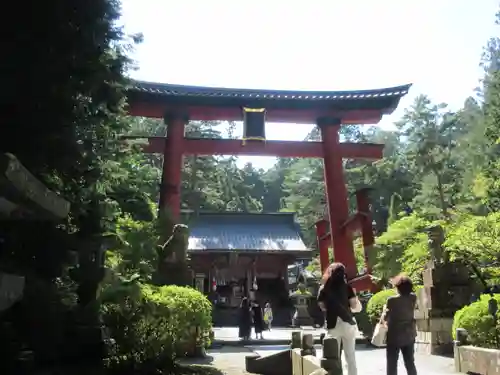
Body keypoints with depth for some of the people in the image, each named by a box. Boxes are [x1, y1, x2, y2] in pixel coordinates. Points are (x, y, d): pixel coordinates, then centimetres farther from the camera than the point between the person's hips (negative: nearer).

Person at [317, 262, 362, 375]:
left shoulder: (324, 288, 1)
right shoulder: (347, 287, -1)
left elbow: (322, 306, 3)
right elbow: (354, 306, -1)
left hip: (333, 324, 0)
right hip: (347, 323, 0)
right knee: (351, 356, 11)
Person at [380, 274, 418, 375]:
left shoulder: (392, 300, -17)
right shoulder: (413, 298, -4)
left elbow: (385, 318, -11)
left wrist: (384, 309, 9)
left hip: (394, 336, -5)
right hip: (409, 336, 5)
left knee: (392, 365, 4)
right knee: (410, 363, 14)